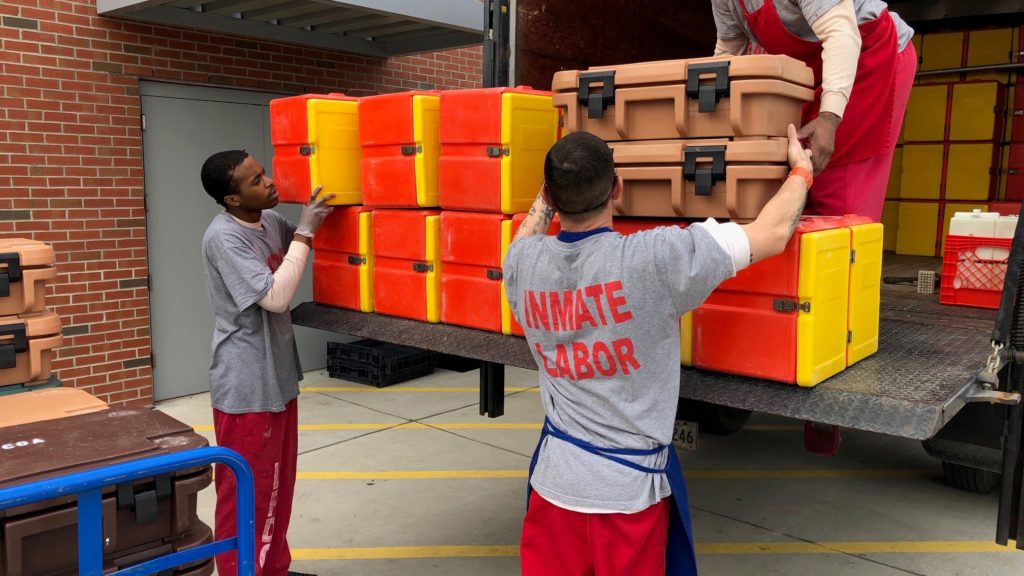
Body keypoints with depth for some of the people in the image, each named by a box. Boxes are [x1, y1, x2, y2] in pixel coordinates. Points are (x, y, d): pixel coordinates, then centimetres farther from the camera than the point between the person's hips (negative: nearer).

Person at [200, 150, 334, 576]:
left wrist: (312, 226, 4)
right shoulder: (223, 237, -20)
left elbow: (307, 248, 23)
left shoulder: (271, 221, 4)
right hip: (247, 387, -9)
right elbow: (276, 297, -26)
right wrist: (304, 233, -21)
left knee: (279, 483, 20)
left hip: (279, 377, 9)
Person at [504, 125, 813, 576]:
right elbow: (774, 233, -11)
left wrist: (548, 197, 30)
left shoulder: (521, 263, -9)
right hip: (632, 488, -3)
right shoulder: (656, 257, -22)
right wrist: (802, 170, 8)